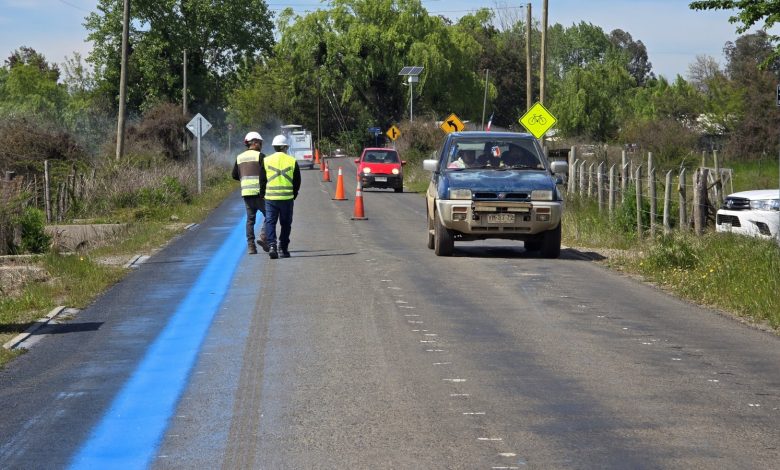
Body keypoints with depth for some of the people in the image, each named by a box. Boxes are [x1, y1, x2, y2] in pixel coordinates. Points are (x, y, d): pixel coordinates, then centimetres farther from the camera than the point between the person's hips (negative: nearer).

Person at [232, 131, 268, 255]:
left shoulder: (240, 157, 13)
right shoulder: (260, 156, -6)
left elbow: (235, 175, 16)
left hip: (246, 192, 6)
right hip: (259, 191, -5)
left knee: (250, 219, 8)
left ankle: (250, 245, 2)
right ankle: (263, 237, -14)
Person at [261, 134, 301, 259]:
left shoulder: (266, 160, 2)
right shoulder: (292, 161, 2)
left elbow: (262, 180, 4)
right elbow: (297, 182, 6)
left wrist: (264, 195, 16)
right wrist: (293, 196, 17)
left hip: (270, 197, 0)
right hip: (287, 197, 0)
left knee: (270, 222, 2)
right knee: (286, 224, 11)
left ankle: (272, 245, -16)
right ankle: (284, 248, 12)